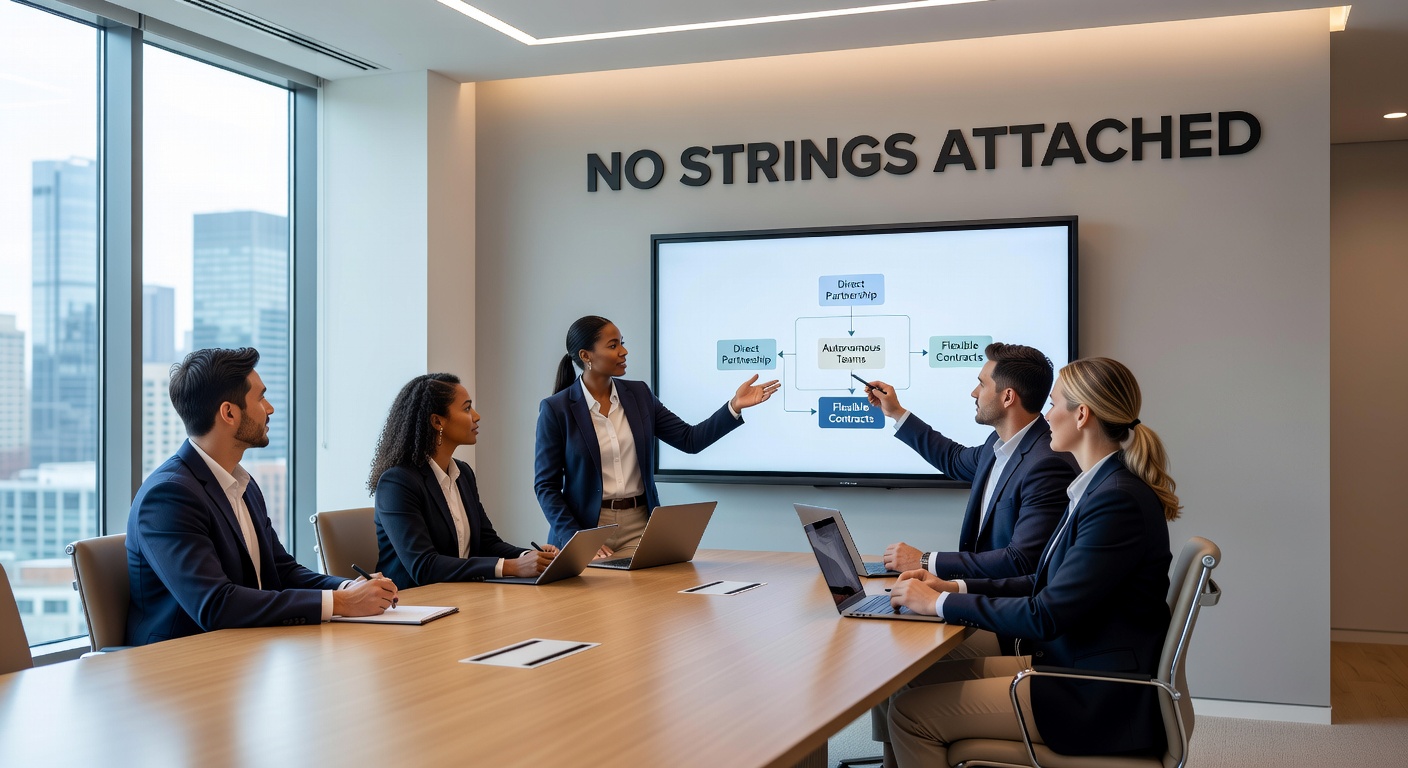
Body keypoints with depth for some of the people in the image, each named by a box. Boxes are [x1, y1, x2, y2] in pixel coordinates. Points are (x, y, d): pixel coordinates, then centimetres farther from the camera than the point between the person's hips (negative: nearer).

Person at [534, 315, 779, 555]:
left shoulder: (638, 394, 5)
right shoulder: (556, 409, -8)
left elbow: (690, 440, 3)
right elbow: (546, 485, -6)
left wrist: (734, 406, -9)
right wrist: (577, 540, -17)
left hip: (638, 526, 3)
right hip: (587, 527, -3)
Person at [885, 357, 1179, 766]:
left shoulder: (1119, 500, -22)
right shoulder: (1099, 486, 10)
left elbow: (1047, 616, -23)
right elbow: (1048, 584, 15)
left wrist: (941, 603, -15)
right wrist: (955, 587, 7)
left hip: (1097, 701, -9)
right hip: (1067, 663, 10)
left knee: (912, 714, -12)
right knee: (914, 682, 5)